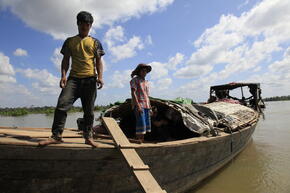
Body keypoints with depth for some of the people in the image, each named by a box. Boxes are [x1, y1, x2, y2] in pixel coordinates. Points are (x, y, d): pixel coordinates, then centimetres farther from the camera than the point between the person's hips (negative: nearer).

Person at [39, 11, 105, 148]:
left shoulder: (95, 42, 14)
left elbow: (99, 61, 8)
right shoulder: (69, 41, 17)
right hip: (73, 78, 1)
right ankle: (56, 136, -8)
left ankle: (88, 137, 9)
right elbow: (65, 60, 12)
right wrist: (63, 75, -3)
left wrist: (100, 77, -7)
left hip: (90, 79, -1)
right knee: (62, 104, -13)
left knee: (89, 110, 1)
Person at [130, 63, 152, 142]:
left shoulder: (146, 82, 21)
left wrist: (149, 107, 16)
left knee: (146, 125, 6)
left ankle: (142, 142, 14)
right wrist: (138, 105, -21)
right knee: (141, 125, -14)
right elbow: (133, 93, -11)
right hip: (139, 105, -7)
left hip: (146, 106, 8)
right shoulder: (135, 80, 0)